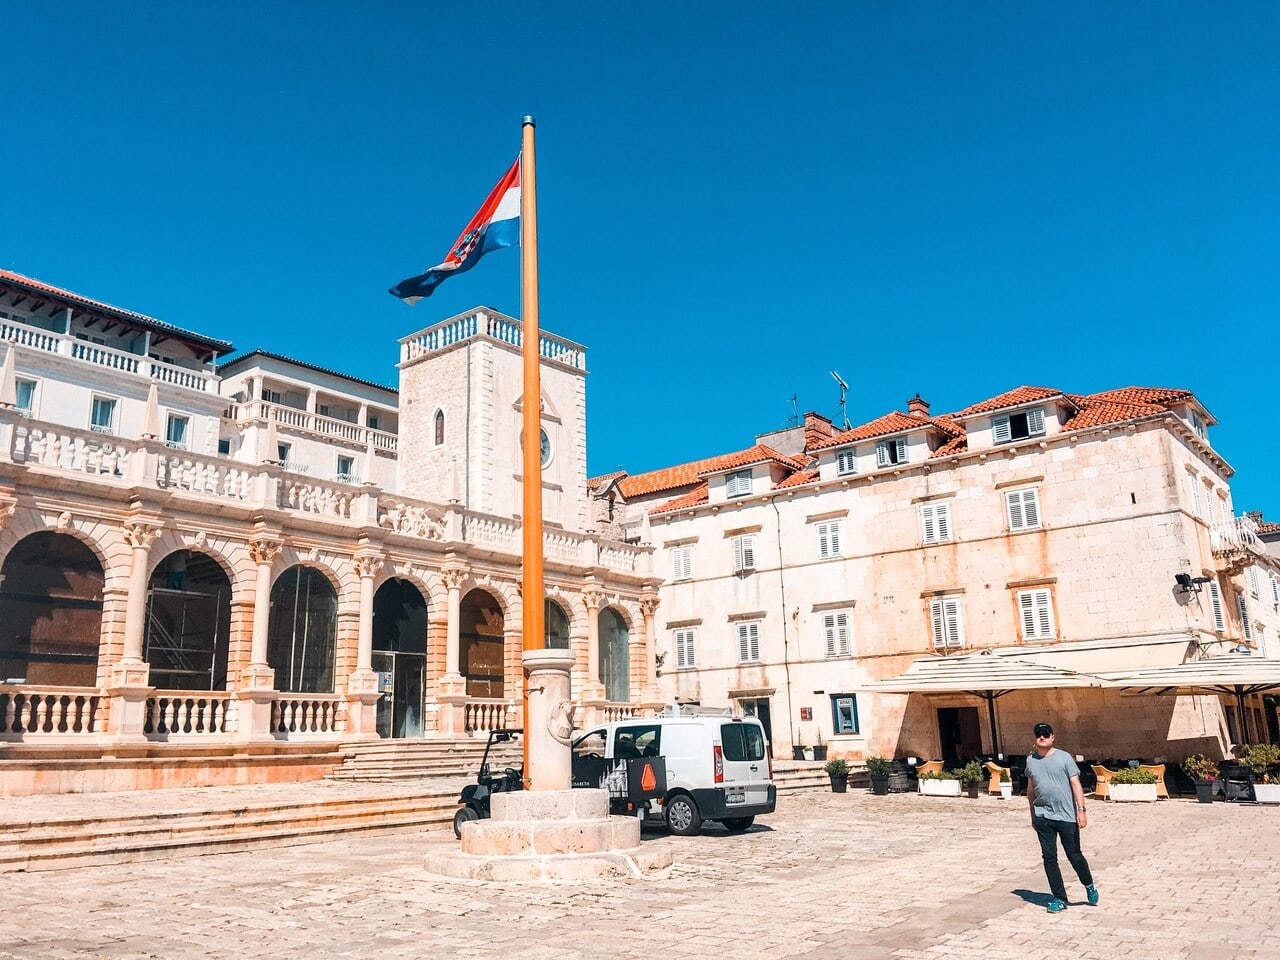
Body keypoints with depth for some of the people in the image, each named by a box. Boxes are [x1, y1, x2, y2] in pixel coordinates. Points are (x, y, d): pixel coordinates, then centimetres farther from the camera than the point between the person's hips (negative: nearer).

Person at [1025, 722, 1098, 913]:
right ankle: (1059, 899, 12)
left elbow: (1075, 784, -7)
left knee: (1074, 855, 7)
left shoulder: (1064, 757, -5)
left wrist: (1081, 810, -16)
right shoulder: (1031, 760, 7)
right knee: (1049, 858, 2)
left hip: (1066, 816, -3)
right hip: (1043, 817, 3)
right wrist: (1032, 815, 18)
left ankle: (1089, 886, 34)